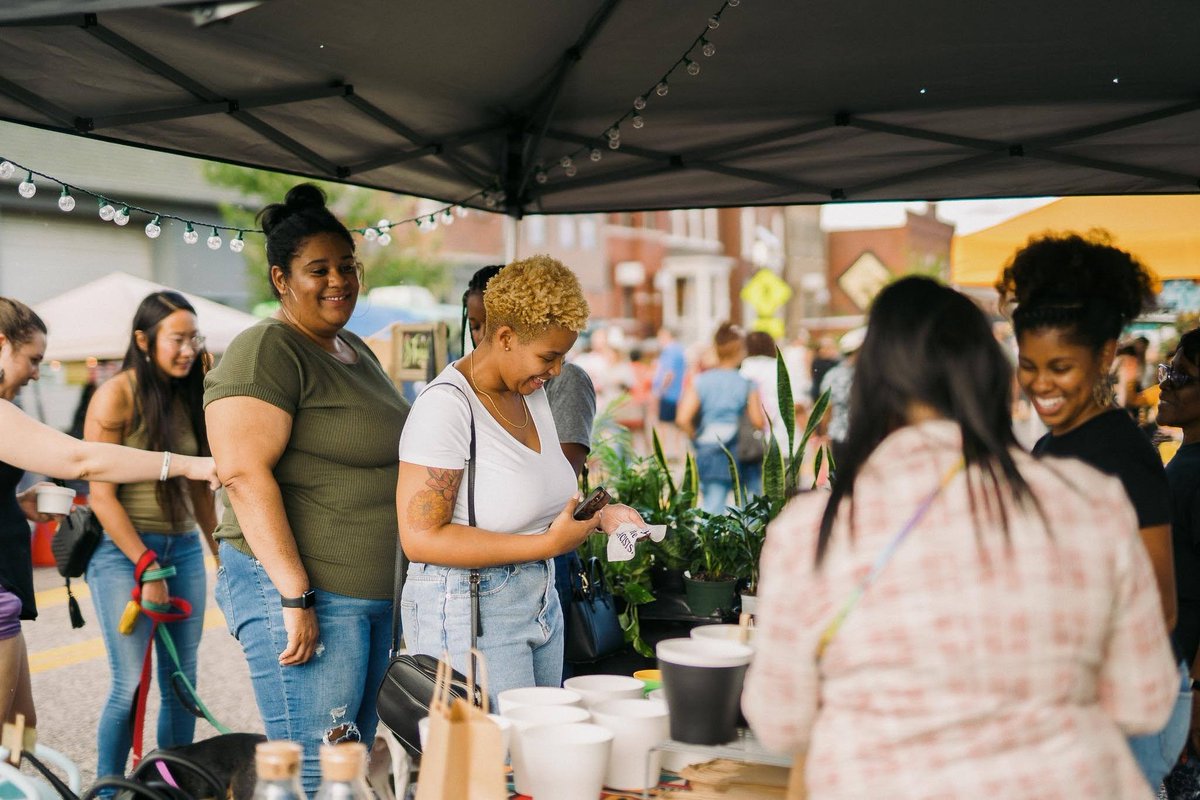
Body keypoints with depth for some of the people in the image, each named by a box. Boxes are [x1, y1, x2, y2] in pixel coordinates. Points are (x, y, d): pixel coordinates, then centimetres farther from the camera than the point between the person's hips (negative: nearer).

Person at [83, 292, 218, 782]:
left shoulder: (190, 399, 9)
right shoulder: (117, 396, -9)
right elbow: (101, 494, -12)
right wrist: (147, 566, -15)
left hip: (184, 550, 6)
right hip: (123, 553, -6)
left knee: (181, 684, 7)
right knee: (131, 686, -7)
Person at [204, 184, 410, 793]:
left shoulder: (356, 352, 18)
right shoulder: (265, 352, -11)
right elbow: (246, 476, -20)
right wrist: (296, 598, -24)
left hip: (373, 596, 9)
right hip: (301, 591, -9)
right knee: (315, 777, -7)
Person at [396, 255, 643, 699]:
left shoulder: (533, 393, 10)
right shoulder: (446, 404, -17)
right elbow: (420, 537, -22)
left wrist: (597, 515, 4)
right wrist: (547, 544, -23)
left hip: (542, 607, 8)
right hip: (469, 613, -8)